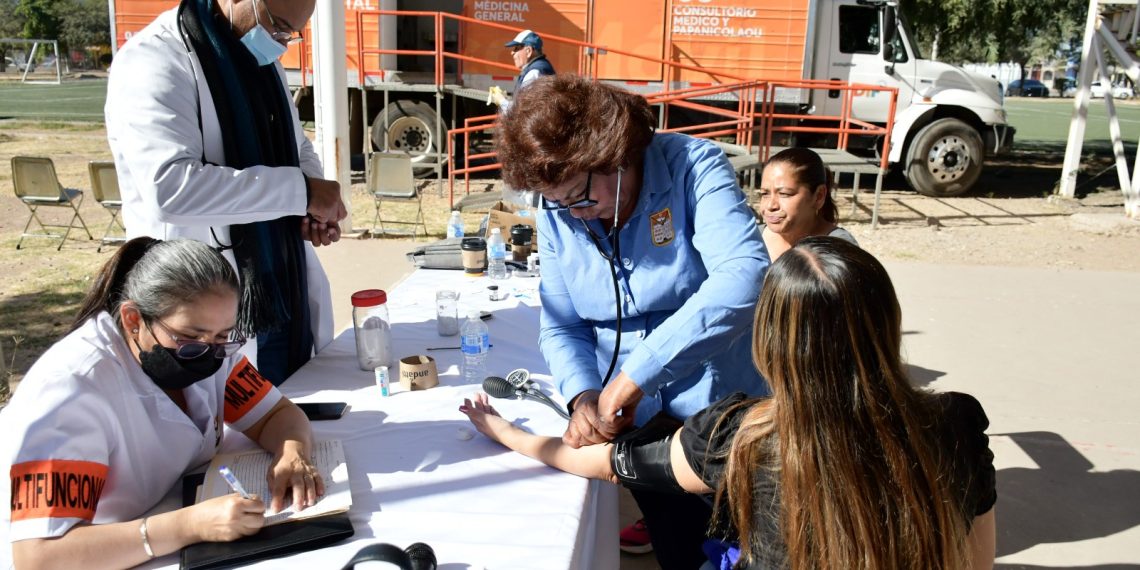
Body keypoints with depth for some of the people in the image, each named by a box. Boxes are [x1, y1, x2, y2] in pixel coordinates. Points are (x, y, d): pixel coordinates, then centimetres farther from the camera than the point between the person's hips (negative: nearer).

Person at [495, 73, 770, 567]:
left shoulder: (693, 166, -18)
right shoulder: (556, 214, -2)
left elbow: (743, 278, -33)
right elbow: (561, 327, 2)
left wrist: (634, 375, -35)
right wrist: (583, 396, -19)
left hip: (724, 415, -3)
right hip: (637, 425, 4)